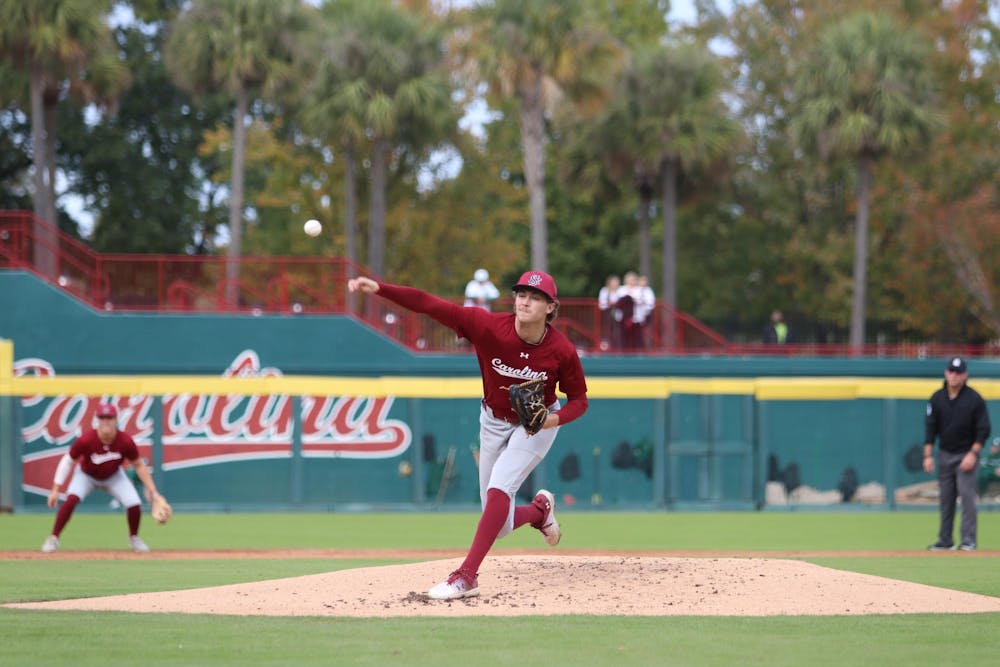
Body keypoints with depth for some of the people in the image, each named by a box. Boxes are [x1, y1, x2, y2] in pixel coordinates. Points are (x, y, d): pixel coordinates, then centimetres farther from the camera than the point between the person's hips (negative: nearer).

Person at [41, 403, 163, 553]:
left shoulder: (126, 441, -28)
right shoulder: (86, 440, -33)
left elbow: (139, 465, -13)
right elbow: (68, 461, -21)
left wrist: (151, 490, -19)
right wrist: (55, 489, -24)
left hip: (113, 476, 2)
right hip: (86, 476, -2)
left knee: (134, 504, -16)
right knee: (71, 499, -29)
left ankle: (134, 538, 14)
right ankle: (53, 539, -16)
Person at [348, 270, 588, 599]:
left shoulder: (562, 350, -25)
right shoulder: (490, 326, -27)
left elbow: (578, 399, -9)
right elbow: (430, 304, -34)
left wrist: (556, 418, -31)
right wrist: (379, 288, -45)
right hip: (494, 421, 3)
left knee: (498, 490, -26)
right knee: (500, 525, 6)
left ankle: (466, 577, -24)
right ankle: (540, 509, 41)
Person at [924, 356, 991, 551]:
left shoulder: (974, 399, -7)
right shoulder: (937, 398, 3)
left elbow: (983, 430, -7)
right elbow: (931, 428, 5)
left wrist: (973, 454, -15)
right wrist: (928, 456, -2)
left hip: (966, 454, -4)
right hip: (945, 454, 4)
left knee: (967, 495, -13)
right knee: (945, 498, 5)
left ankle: (968, 540, -12)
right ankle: (945, 540, 10)